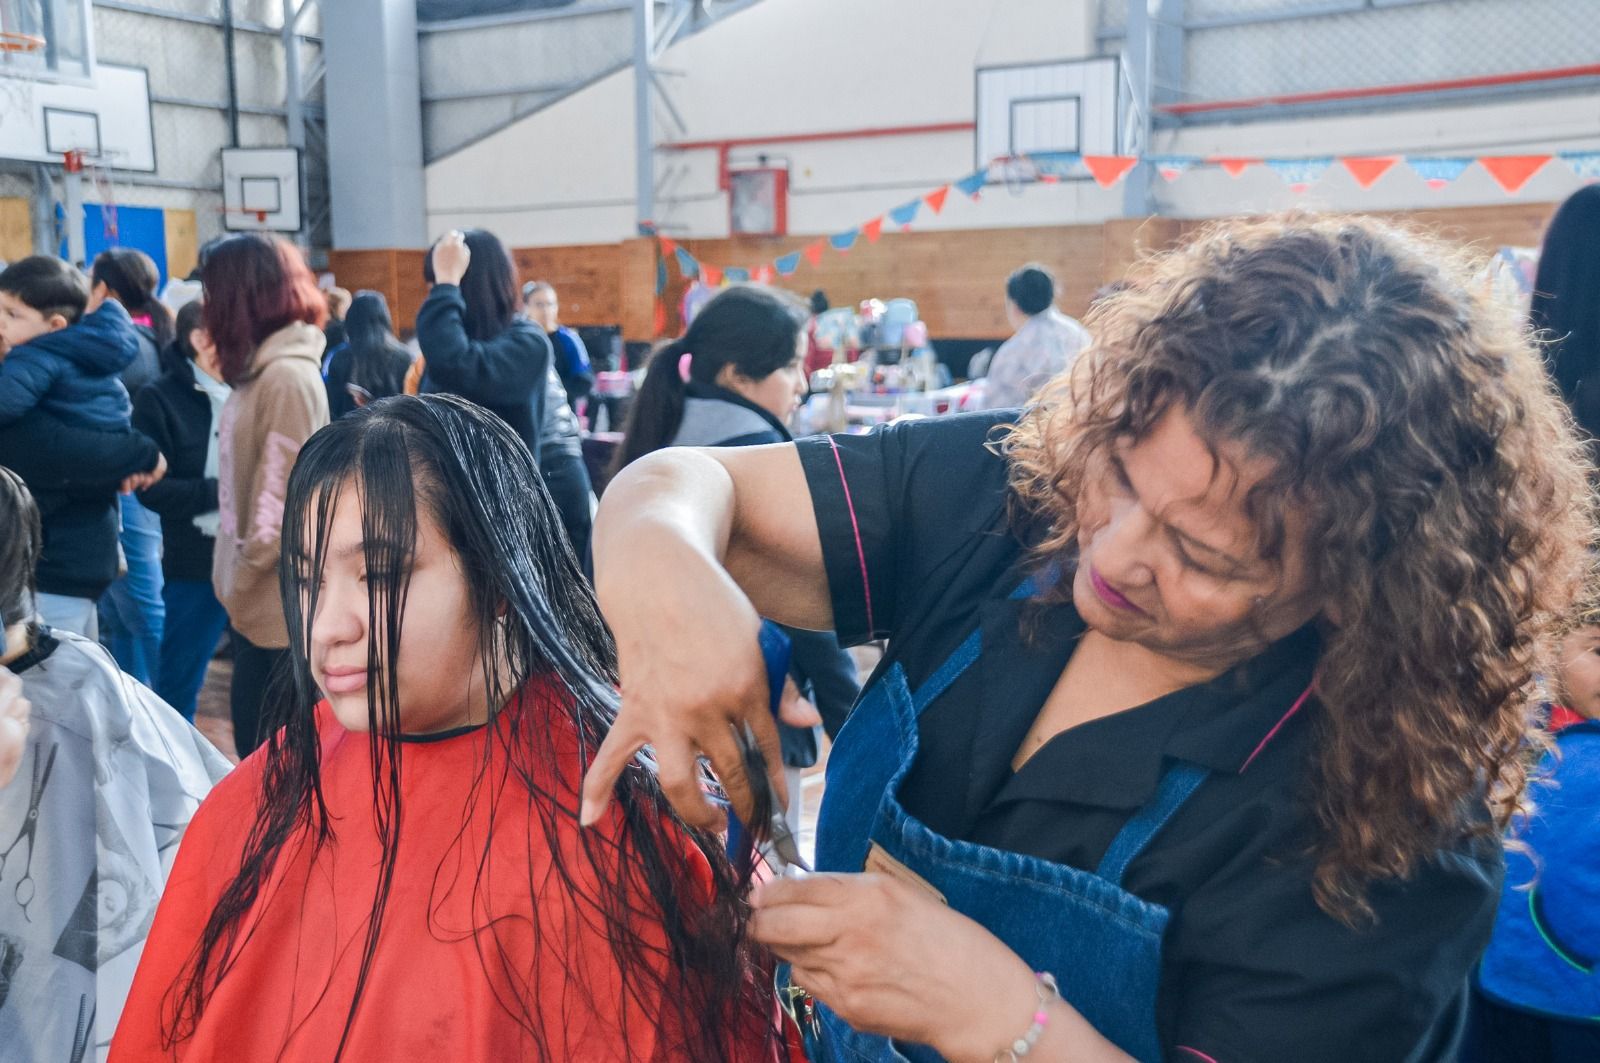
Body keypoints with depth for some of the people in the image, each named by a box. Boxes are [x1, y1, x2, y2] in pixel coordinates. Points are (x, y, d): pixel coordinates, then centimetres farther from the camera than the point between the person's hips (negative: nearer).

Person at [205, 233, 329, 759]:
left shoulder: (288, 376, -17)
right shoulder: (262, 371, 12)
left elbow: (283, 497, -20)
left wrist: (241, 579, -13)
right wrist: (236, 580, 10)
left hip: (281, 599, -9)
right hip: (258, 597, 9)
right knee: (251, 725, 17)